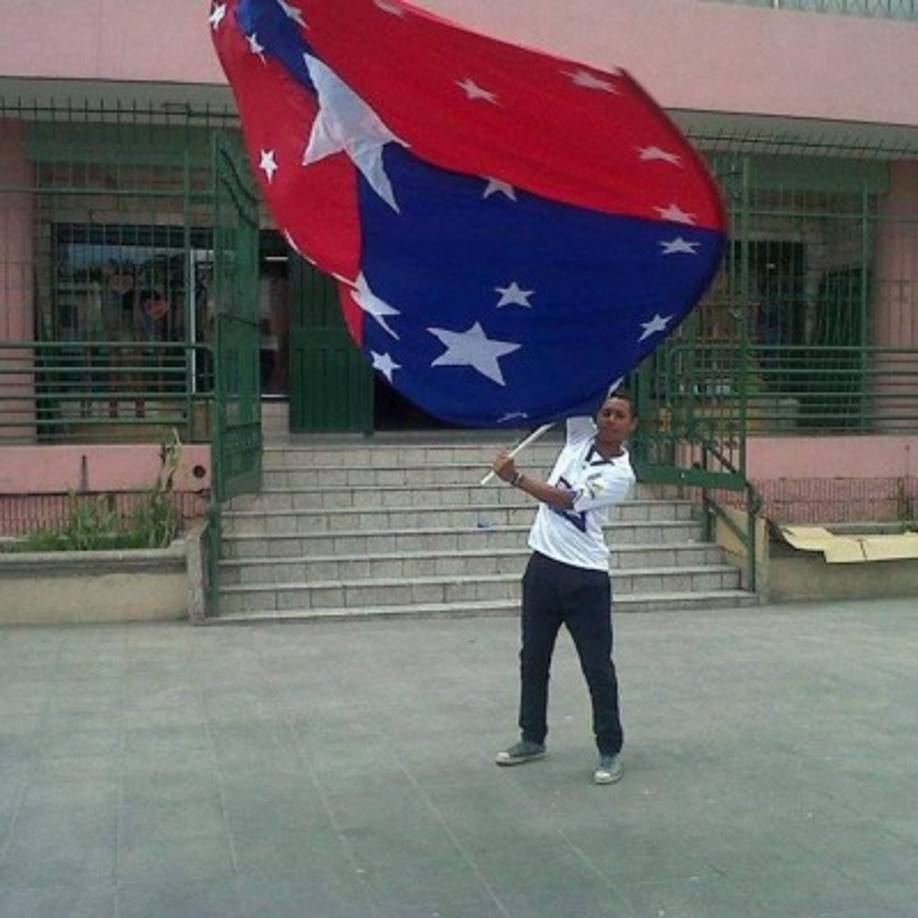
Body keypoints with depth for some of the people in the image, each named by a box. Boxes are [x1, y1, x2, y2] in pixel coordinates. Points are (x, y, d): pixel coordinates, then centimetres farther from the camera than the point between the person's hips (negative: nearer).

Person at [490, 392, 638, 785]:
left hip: (586, 578, -6)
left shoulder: (620, 475, -11)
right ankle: (532, 738, 27)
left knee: (598, 667, 0)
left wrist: (515, 477, -20)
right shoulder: (580, 435, 7)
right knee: (533, 658, 13)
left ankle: (610, 750, 11)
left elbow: (566, 501, -18)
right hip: (543, 565, 6)